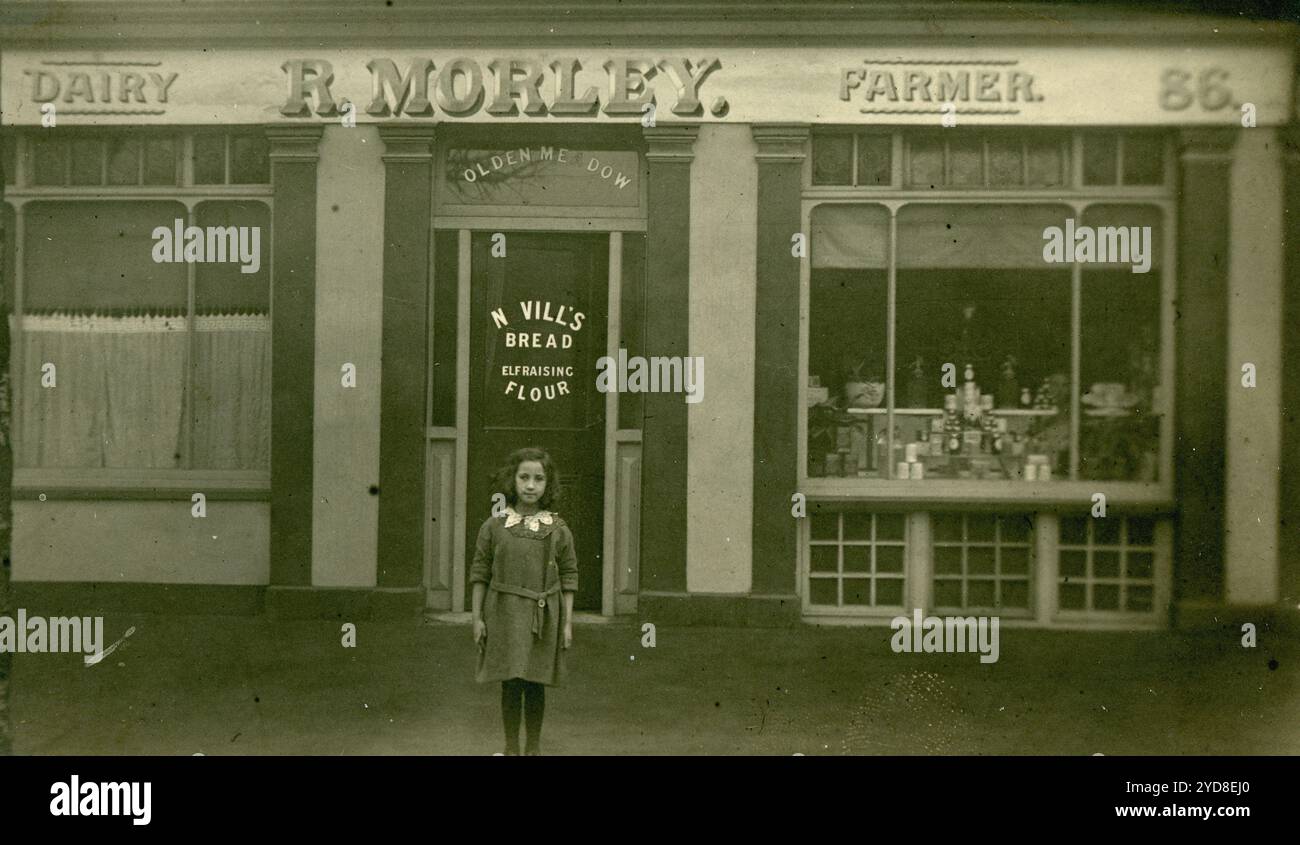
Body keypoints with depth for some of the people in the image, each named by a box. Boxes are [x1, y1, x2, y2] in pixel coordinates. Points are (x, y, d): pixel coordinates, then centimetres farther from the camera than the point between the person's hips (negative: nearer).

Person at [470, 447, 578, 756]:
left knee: (535, 684, 7)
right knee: (511, 684, 2)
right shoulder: (493, 526, -1)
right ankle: (511, 747, 16)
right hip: (505, 614, 0)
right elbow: (480, 573, 2)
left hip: (543, 617, 1)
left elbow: (568, 577, 3)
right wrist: (477, 617, -1)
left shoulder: (558, 530, 0)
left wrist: (567, 623, 0)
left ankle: (534, 747, 22)